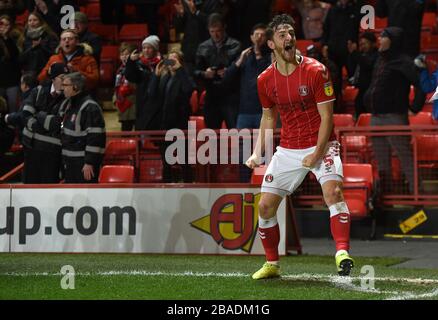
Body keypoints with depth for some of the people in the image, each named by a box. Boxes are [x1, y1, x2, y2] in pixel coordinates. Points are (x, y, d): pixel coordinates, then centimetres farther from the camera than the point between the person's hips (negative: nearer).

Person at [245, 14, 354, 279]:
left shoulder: (316, 71, -13)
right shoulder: (265, 80, 0)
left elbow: (326, 117, -12)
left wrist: (316, 154, -19)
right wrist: (258, 152, 5)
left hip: (321, 146, -4)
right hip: (288, 150, 4)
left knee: (333, 191, -29)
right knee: (266, 206, 1)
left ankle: (342, 254, -34)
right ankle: (272, 264, 19)